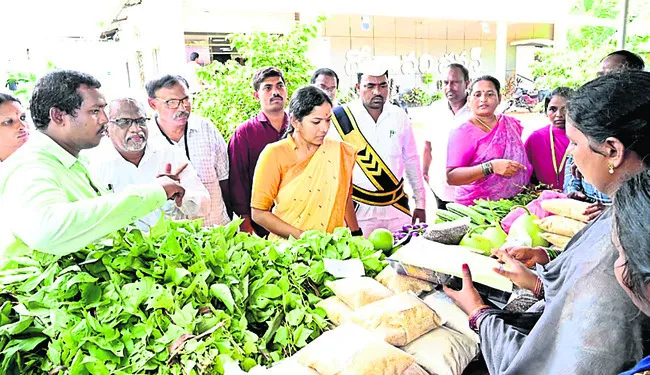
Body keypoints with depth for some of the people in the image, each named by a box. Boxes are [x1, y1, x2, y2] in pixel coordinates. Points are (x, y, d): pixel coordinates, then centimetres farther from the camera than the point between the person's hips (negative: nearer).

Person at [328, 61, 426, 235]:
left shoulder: (399, 116, 5)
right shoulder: (340, 118, -5)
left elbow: (412, 161, 12)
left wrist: (420, 203, 13)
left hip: (397, 208, 3)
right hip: (358, 210, -3)